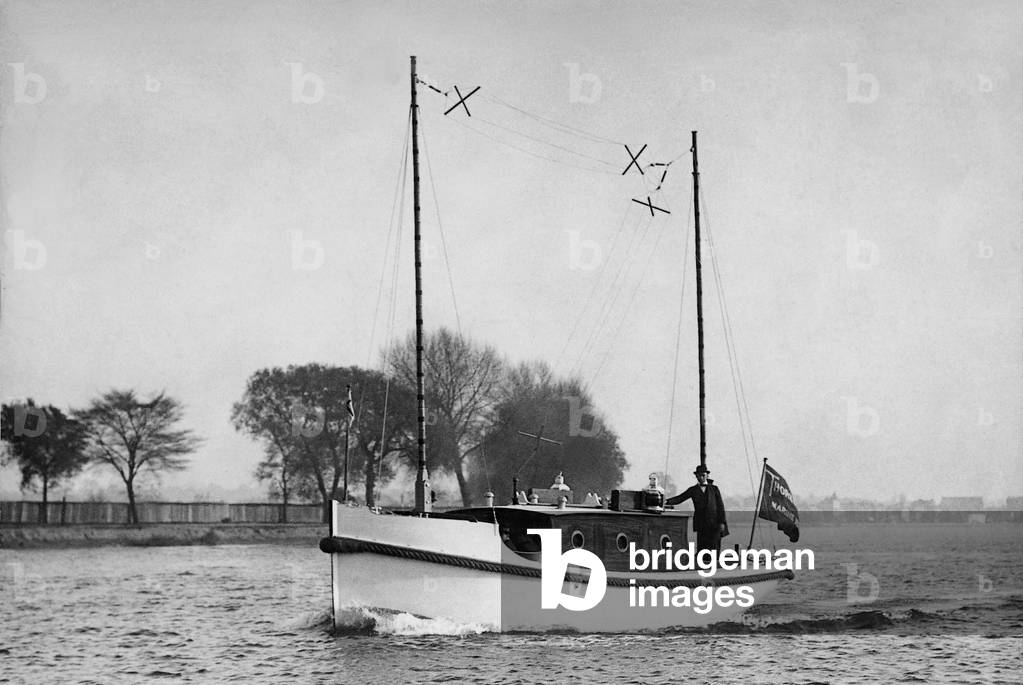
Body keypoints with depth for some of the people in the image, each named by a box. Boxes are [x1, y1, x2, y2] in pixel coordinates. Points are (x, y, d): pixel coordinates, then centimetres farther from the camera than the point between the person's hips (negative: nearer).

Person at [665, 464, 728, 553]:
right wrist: (667, 501, -17)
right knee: (701, 548, -6)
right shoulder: (693, 490, 11)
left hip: (714, 522, -1)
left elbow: (720, 506, 7)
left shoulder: (714, 489, 10)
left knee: (714, 548, -6)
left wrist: (722, 522, -2)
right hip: (701, 524, 1)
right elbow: (679, 498, 1)